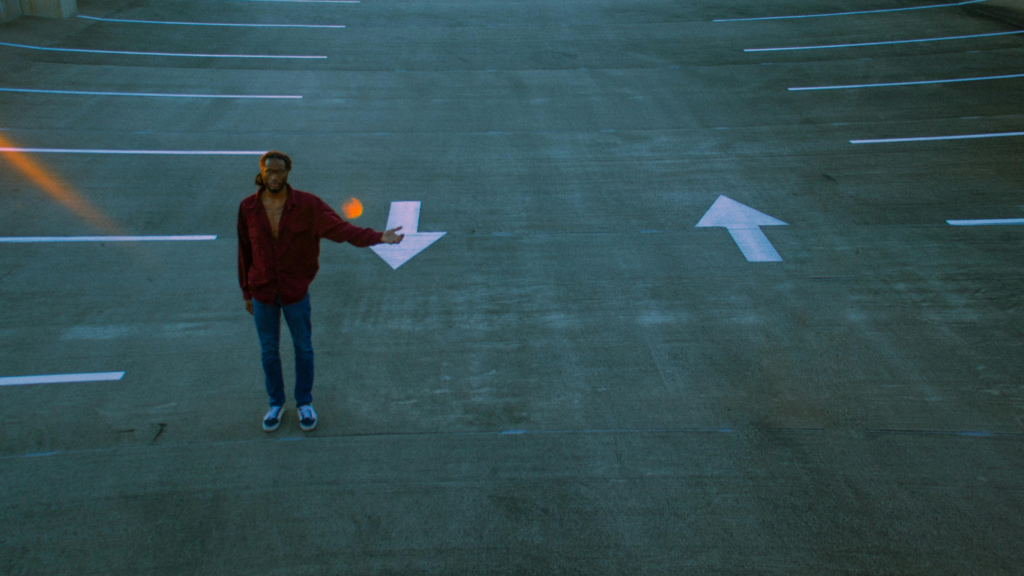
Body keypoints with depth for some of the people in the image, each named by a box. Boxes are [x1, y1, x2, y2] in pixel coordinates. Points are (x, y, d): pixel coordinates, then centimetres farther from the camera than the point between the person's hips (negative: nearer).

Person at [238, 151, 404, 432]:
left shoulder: (307, 204, -14)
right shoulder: (248, 208, -7)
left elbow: (341, 228, -22)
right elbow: (245, 252, 2)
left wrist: (378, 237, -36)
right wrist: (247, 293, 7)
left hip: (295, 292, -1)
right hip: (262, 292, 1)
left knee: (303, 348, 11)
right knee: (269, 350, 13)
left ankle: (304, 403, 31)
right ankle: (276, 403, 34)